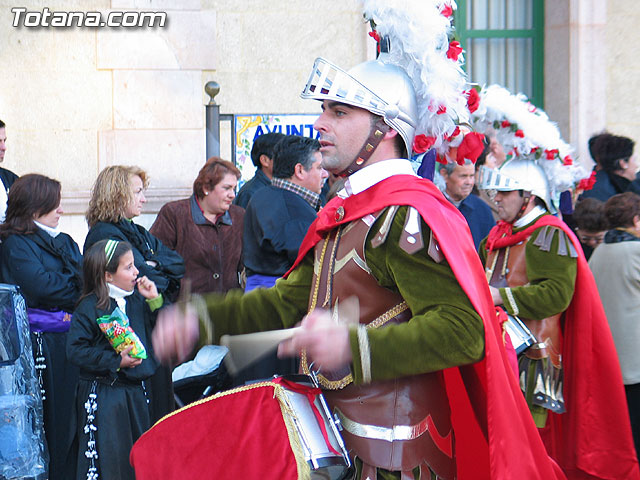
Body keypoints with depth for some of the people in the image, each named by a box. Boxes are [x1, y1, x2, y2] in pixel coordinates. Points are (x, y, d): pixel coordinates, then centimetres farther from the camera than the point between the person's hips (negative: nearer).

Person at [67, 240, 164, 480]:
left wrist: (155, 301, -1)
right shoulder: (90, 308, -14)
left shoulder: (136, 299, 5)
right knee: (106, 452, -2)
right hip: (102, 395, -6)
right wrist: (116, 362, -21)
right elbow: (76, 350, -18)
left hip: (136, 390, 6)